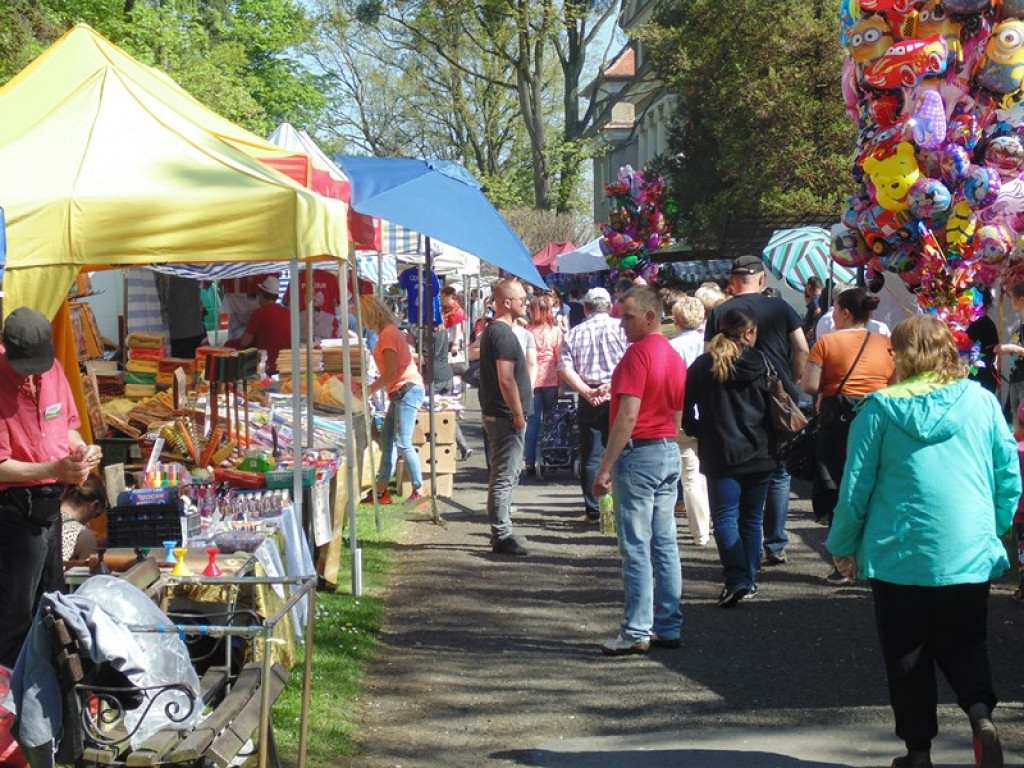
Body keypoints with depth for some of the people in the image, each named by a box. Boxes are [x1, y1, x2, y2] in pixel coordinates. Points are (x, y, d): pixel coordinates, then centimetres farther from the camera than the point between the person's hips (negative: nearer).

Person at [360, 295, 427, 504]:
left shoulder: (388, 334, -14)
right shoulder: (388, 332, 16)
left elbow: (391, 372, -19)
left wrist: (369, 390, -11)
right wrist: (372, 387, 13)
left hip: (407, 390, -11)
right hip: (400, 392, 11)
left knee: (403, 443, -11)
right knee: (386, 440, 10)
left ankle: (419, 491, -7)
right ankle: (381, 491, 13)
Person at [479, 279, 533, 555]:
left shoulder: (491, 330, 15)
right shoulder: (504, 334, -18)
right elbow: (506, 379, -23)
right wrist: (518, 414, -17)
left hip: (495, 413, 11)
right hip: (506, 416, -11)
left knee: (504, 477, 16)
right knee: (504, 478, -7)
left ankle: (502, 533, 22)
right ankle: (502, 537, -4)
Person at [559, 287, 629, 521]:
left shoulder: (574, 333, 7)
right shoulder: (622, 328, 0)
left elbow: (565, 369, -2)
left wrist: (587, 391, -8)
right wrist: (613, 386, -13)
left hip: (589, 401, 1)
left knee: (591, 456, 6)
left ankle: (593, 510, 6)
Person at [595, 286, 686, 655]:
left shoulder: (638, 353, -14)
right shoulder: (674, 356, 13)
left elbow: (628, 415, -20)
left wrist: (605, 467, -19)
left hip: (639, 452, -9)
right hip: (669, 452, 9)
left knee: (636, 548, -5)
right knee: (665, 545, 10)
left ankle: (636, 633, -3)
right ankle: (668, 627, 13)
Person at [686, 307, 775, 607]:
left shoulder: (703, 366, -1)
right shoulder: (762, 362, -1)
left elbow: (687, 409, 1)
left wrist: (698, 432, 16)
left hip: (721, 455, -1)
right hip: (759, 453, 1)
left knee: (725, 517, -2)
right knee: (752, 518, 12)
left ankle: (735, 578, -18)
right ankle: (749, 580, 15)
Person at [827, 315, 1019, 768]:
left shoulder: (880, 407, -6)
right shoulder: (981, 401, 0)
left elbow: (855, 486, -4)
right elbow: (1010, 477, 3)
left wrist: (843, 546, 8)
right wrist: (994, 531, 18)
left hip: (899, 555, -2)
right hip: (969, 555, 2)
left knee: (907, 656, 11)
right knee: (964, 645, 16)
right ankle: (980, 714, -8)